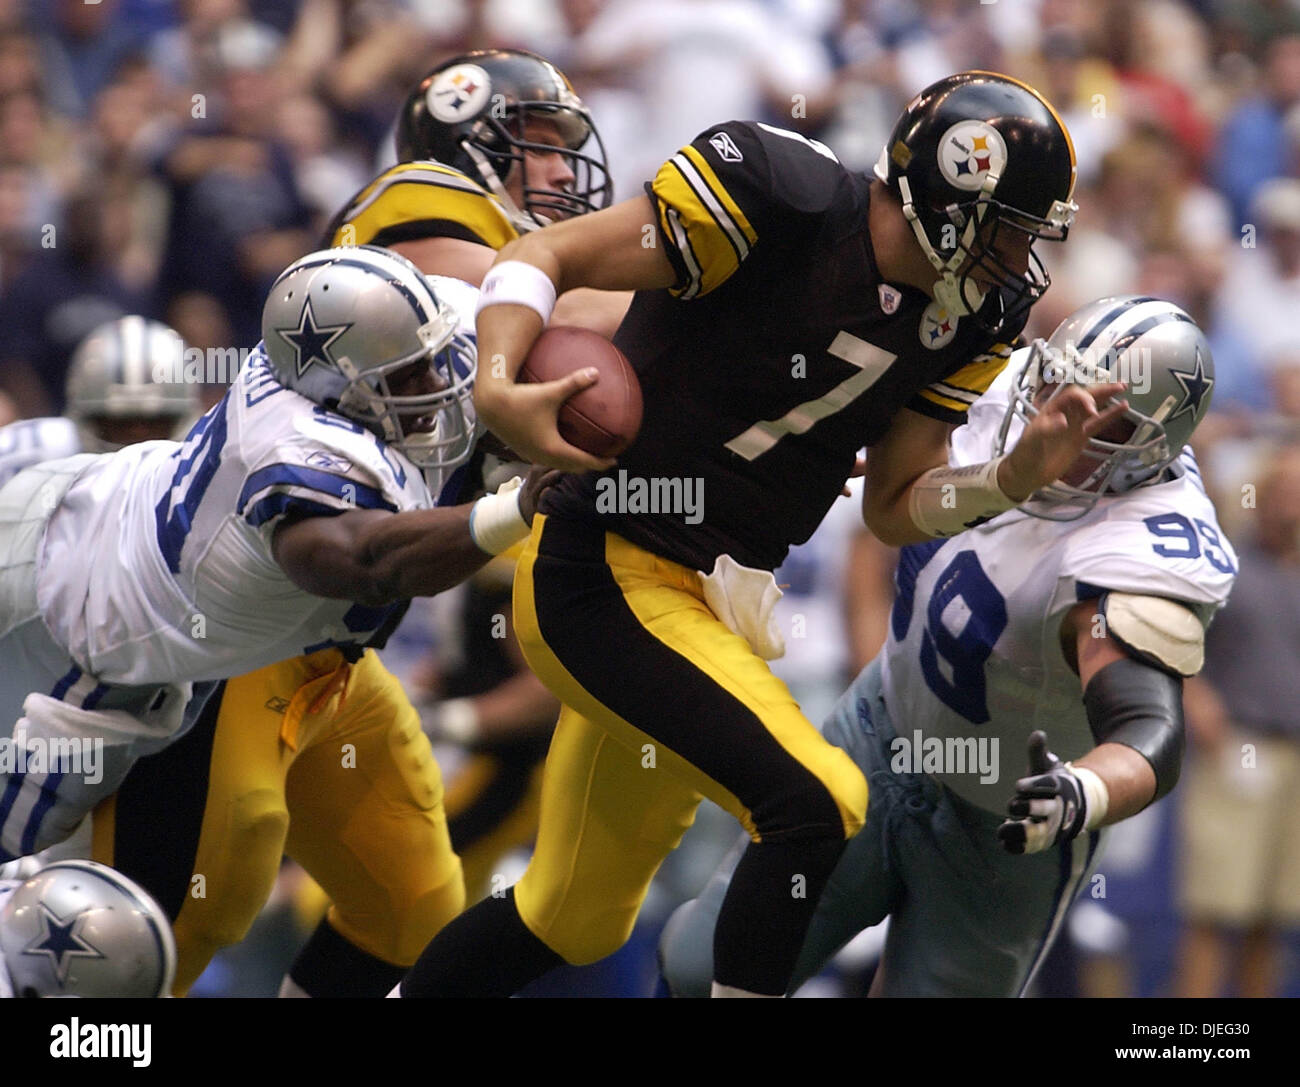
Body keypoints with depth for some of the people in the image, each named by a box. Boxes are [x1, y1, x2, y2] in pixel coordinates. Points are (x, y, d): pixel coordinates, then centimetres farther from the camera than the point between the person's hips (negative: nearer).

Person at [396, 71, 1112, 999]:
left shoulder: (963, 321, 3)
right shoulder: (782, 200, -20)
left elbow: (896, 509, 9)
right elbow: (547, 257, -17)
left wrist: (1022, 473, -8)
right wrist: (499, 385, -33)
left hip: (713, 603, 9)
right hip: (606, 581, -9)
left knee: (574, 922, 18)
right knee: (818, 806, -23)